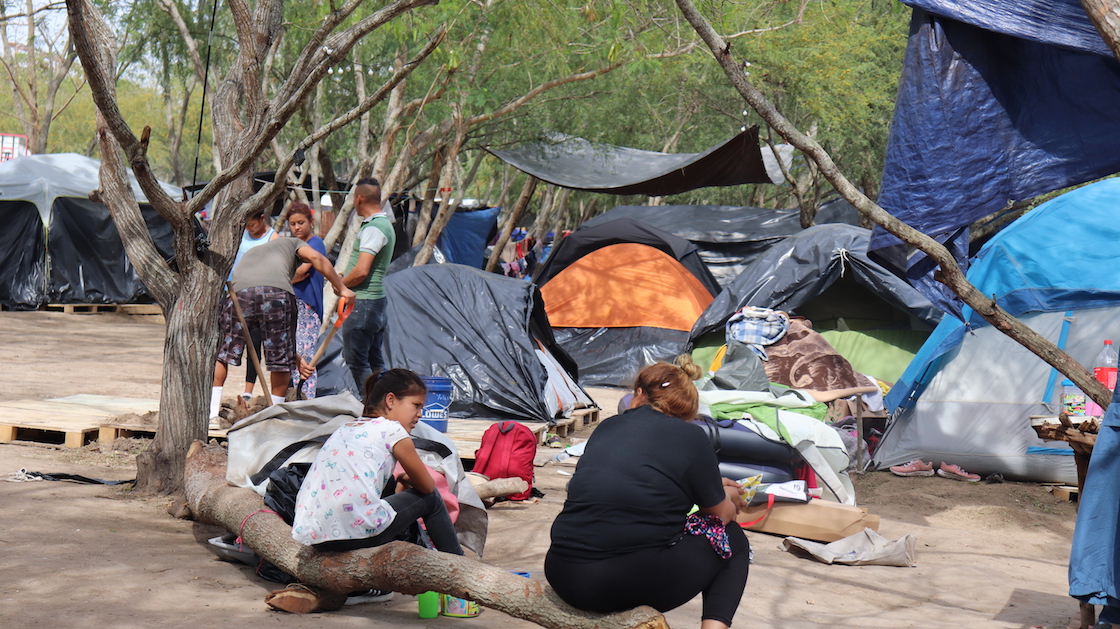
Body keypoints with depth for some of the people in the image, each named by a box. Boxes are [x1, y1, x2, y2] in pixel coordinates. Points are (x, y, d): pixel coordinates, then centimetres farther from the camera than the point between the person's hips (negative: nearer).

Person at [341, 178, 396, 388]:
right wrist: (345, 282, 17)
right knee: (374, 360, 12)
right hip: (377, 300, 10)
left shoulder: (373, 229, -17)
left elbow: (361, 271, -24)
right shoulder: (385, 224, 15)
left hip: (362, 302, -10)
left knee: (355, 359, -6)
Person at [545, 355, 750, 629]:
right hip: (637, 583, -5)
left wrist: (715, 488, 41)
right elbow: (720, 514, 14)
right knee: (732, 539, 19)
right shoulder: (691, 437, 2)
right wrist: (729, 497, 39)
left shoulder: (606, 427, 16)